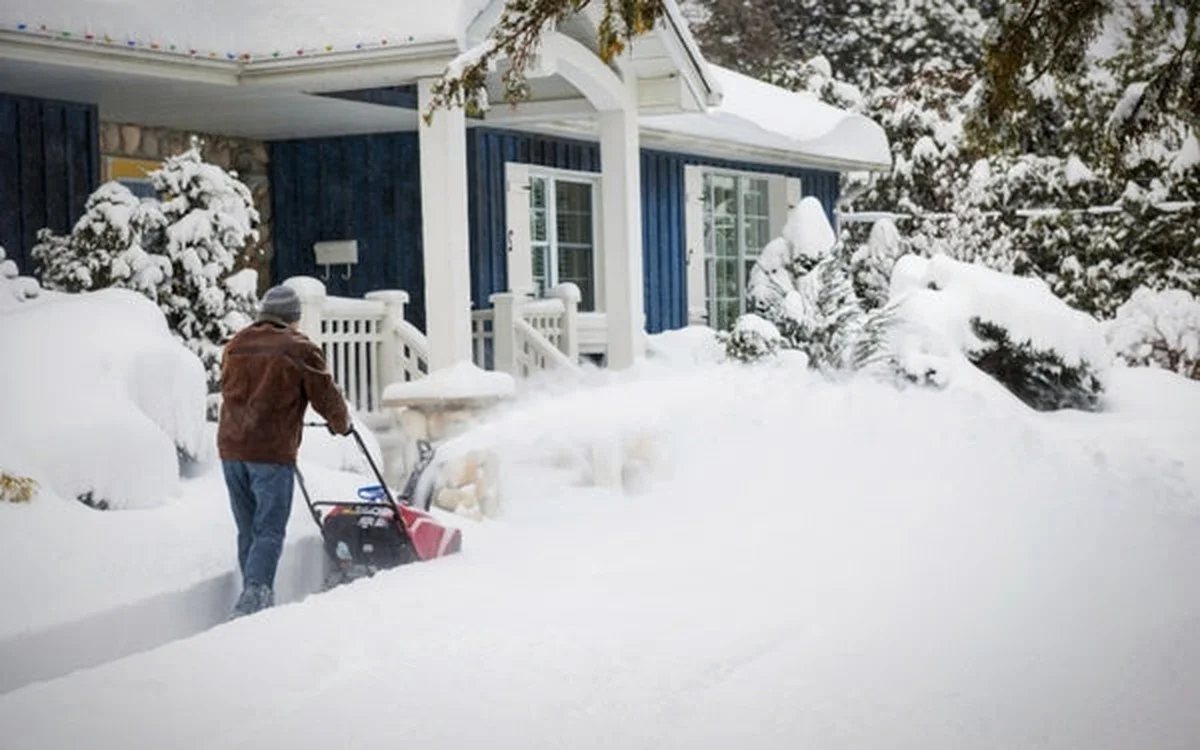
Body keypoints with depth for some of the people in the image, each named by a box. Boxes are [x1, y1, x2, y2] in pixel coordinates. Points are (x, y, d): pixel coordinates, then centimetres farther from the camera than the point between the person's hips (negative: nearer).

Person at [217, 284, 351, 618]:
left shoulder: (236, 345, 13)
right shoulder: (299, 348, -4)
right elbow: (326, 396, 0)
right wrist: (341, 424, 20)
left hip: (231, 449, 6)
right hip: (271, 452, -6)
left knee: (248, 530, 13)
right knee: (269, 531, -4)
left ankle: (259, 601, 17)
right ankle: (254, 592, -20)